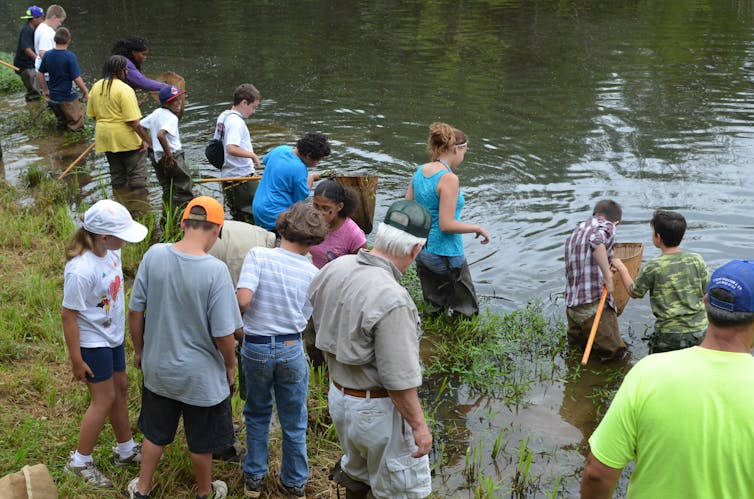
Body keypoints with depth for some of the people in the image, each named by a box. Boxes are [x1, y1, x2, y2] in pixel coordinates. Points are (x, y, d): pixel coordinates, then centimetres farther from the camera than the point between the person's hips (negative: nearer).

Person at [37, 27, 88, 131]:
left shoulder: (47, 55, -2)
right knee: (77, 125, 11)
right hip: (67, 97, -6)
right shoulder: (70, 57, -19)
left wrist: (45, 90, 15)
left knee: (61, 121, 27)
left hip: (53, 96, 6)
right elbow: (77, 78, -18)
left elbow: (40, 74, 5)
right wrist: (86, 92, -5)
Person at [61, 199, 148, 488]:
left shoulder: (110, 251, -8)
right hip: (93, 342, -8)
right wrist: (76, 360, -17)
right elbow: (68, 315, -23)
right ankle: (80, 461, 22)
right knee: (104, 400, 3)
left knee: (120, 389, 20)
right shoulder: (81, 270, -32)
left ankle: (126, 450, 40)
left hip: (113, 336, 8)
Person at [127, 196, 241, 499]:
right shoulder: (215, 270, -26)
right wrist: (230, 366, -1)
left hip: (158, 368, 3)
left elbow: (135, 311, -6)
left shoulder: (154, 255, -15)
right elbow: (223, 334, -20)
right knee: (201, 442, 21)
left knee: (155, 432, 26)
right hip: (201, 377, -3)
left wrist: (139, 350, 11)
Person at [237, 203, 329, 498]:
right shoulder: (312, 273, -7)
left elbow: (243, 299, -25)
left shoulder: (258, 255, -14)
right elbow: (304, 318, -2)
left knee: (257, 415, 23)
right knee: (293, 423, 18)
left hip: (256, 347, 0)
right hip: (291, 350, 0)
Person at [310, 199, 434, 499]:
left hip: (338, 395, 7)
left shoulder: (333, 269, -8)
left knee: (359, 473, 30)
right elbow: (398, 379, -27)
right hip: (378, 408, -7)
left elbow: (320, 326, 8)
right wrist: (418, 426, -14)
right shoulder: (391, 301, -32)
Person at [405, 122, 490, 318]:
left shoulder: (420, 172, 3)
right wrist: (478, 228, -10)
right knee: (467, 312, 8)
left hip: (422, 252, 8)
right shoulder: (449, 178, -20)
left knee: (434, 309, 19)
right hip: (445, 255, -8)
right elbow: (446, 225, -23)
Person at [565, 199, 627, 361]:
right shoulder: (607, 227, -1)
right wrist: (608, 275, -21)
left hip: (571, 305, 7)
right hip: (595, 304, -7)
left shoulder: (574, 234, 21)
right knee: (615, 354, -3)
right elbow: (596, 241, -26)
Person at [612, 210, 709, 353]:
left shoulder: (653, 267, -13)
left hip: (669, 334, -3)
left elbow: (634, 292, 3)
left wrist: (621, 268, 17)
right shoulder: (697, 260, -3)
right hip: (700, 331, 4)